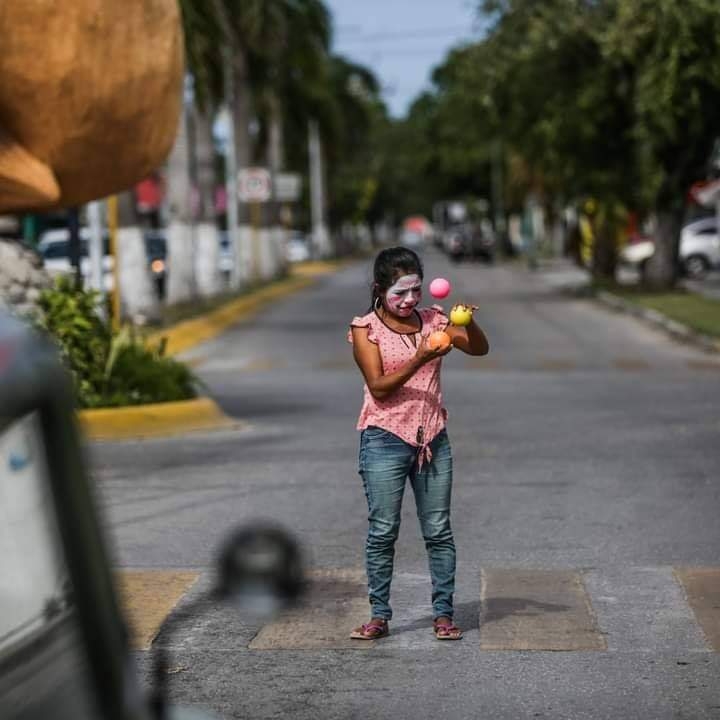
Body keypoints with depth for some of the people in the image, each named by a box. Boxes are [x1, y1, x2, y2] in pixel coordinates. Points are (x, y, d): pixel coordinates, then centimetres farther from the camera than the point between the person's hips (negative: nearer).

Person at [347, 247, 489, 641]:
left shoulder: (433, 319, 6)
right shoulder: (365, 328, -5)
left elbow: (480, 349, 1)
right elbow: (378, 387, -14)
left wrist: (468, 323, -20)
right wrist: (420, 359, -27)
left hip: (432, 438, 4)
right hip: (385, 441, -3)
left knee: (438, 531, 5)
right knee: (383, 532, 0)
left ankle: (443, 613, 10)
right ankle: (379, 616, 8)